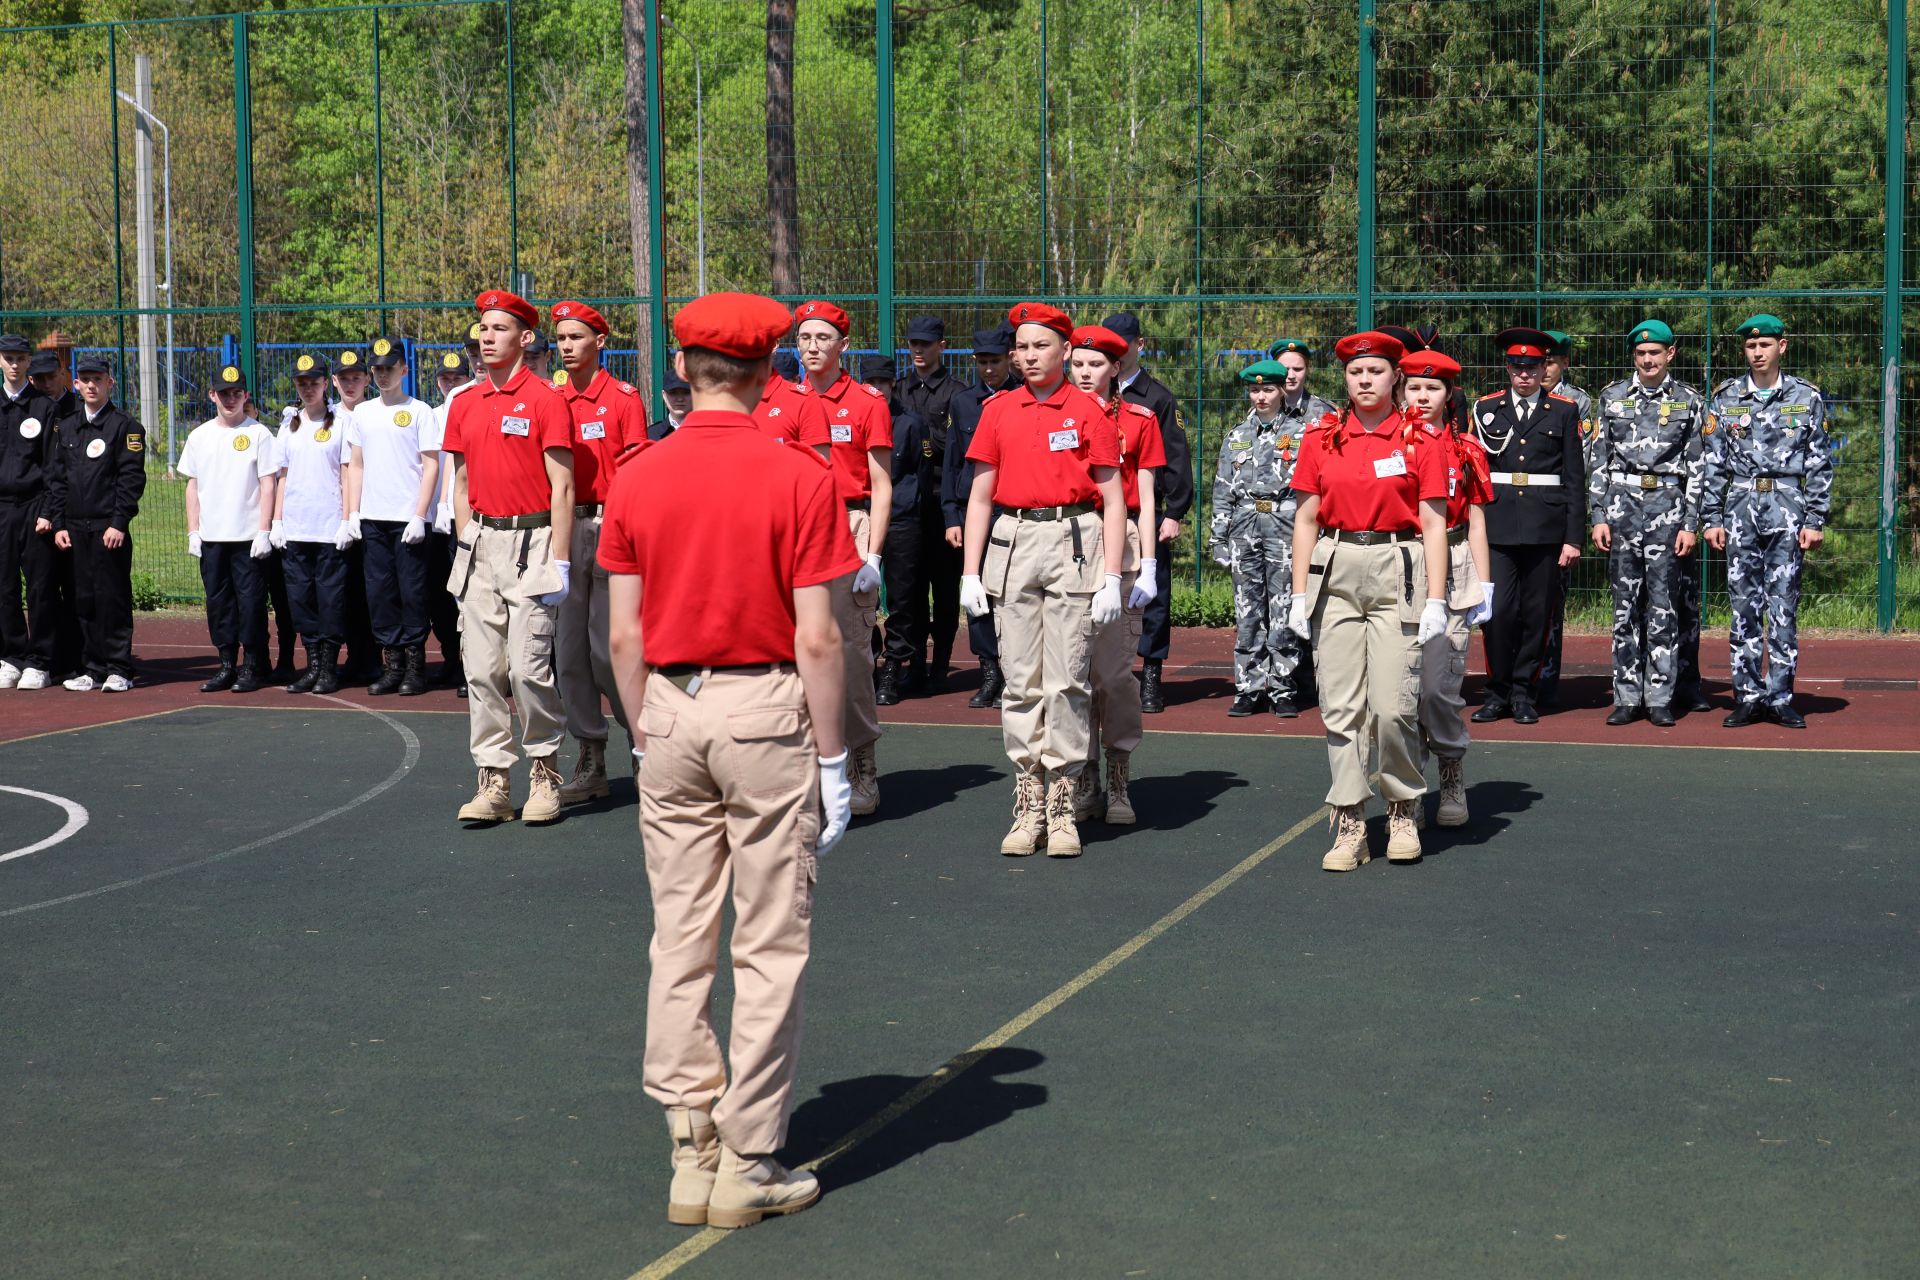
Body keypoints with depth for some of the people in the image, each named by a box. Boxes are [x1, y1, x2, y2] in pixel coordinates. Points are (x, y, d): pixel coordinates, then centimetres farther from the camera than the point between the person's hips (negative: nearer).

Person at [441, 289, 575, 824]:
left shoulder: (544, 399, -5)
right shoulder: (464, 404, 13)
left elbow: (561, 486, -7)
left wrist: (557, 560, -12)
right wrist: (465, 546, 9)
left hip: (530, 539, -6)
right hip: (480, 540, 6)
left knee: (527, 666, -9)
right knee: (480, 668, 2)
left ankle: (544, 772, 7)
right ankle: (493, 783, 7)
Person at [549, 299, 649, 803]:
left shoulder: (624, 397, -1)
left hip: (608, 527, -5)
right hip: (563, 529, 5)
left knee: (607, 648, -8)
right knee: (569, 648, 4)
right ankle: (591, 760, 10)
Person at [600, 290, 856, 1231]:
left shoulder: (635, 480, 2)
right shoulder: (799, 480, -9)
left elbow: (624, 638, 4)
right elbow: (816, 639, -11)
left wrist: (645, 737, 15)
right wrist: (832, 758, -3)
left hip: (671, 710, 4)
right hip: (766, 709, -4)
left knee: (680, 942, 11)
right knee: (770, 949, 4)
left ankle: (691, 1154, 13)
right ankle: (748, 1167, 7)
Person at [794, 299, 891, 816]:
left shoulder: (868, 402, 2)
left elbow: (881, 487, 0)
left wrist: (873, 555, -8)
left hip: (848, 530, -4)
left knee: (850, 648, -6)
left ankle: (862, 770, 1)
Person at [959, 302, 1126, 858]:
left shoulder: (1089, 413, 1)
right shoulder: (998, 411, 10)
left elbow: (1113, 501, 1)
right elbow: (980, 496, 13)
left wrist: (1111, 578, -6)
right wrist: (971, 572, 6)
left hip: (1073, 542, -3)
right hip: (1012, 543, 3)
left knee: (1066, 680, -4)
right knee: (1019, 681, 3)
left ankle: (1062, 807, 2)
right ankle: (1028, 806, 8)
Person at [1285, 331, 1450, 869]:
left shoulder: (1421, 440, 0)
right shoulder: (1322, 439, 7)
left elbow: (1434, 526, 0)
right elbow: (1306, 520, 9)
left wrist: (1435, 600, -6)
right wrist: (1300, 594, 4)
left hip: (1397, 573, -2)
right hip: (1335, 574, 3)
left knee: (1394, 706, -8)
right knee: (1340, 704, 1)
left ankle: (1403, 810, 14)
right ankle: (1349, 825, 7)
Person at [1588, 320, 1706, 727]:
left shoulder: (1690, 402, 6)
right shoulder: (1612, 398, 9)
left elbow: (1697, 468, 4)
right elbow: (1597, 462, 8)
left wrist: (1689, 524, -3)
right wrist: (1599, 517, 0)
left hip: (1668, 507, -1)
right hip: (1622, 505, 1)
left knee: (1663, 607, -1)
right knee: (1625, 605, 3)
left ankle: (1660, 698, 4)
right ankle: (1627, 697, 8)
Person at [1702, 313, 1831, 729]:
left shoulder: (1807, 398, 5)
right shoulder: (1725, 398, 7)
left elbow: (1820, 465, 4)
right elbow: (1712, 464, 7)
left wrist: (1815, 521, -2)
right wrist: (1711, 519, 1)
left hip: (1788, 510, -1)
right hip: (1740, 509, 1)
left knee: (1783, 609, -1)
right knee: (1744, 608, 3)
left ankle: (1780, 698, 4)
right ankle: (1748, 697, 8)